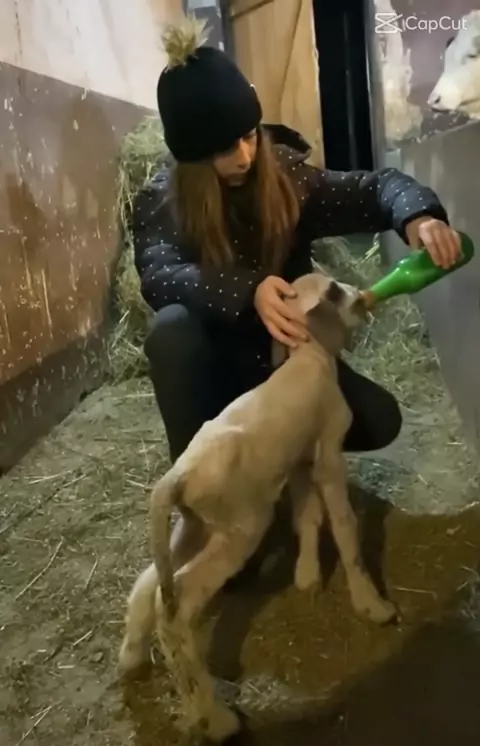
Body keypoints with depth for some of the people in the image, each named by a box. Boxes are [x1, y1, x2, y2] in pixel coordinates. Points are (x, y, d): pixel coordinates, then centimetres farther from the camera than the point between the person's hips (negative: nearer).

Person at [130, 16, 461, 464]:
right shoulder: (160, 202, -15)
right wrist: (247, 291, -50)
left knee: (378, 420, -17)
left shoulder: (284, 173, -8)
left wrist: (418, 216, -32)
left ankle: (278, 441, 10)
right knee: (173, 328, -35)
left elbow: (374, 186, -8)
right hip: (217, 365, -2)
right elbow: (159, 278, -32)